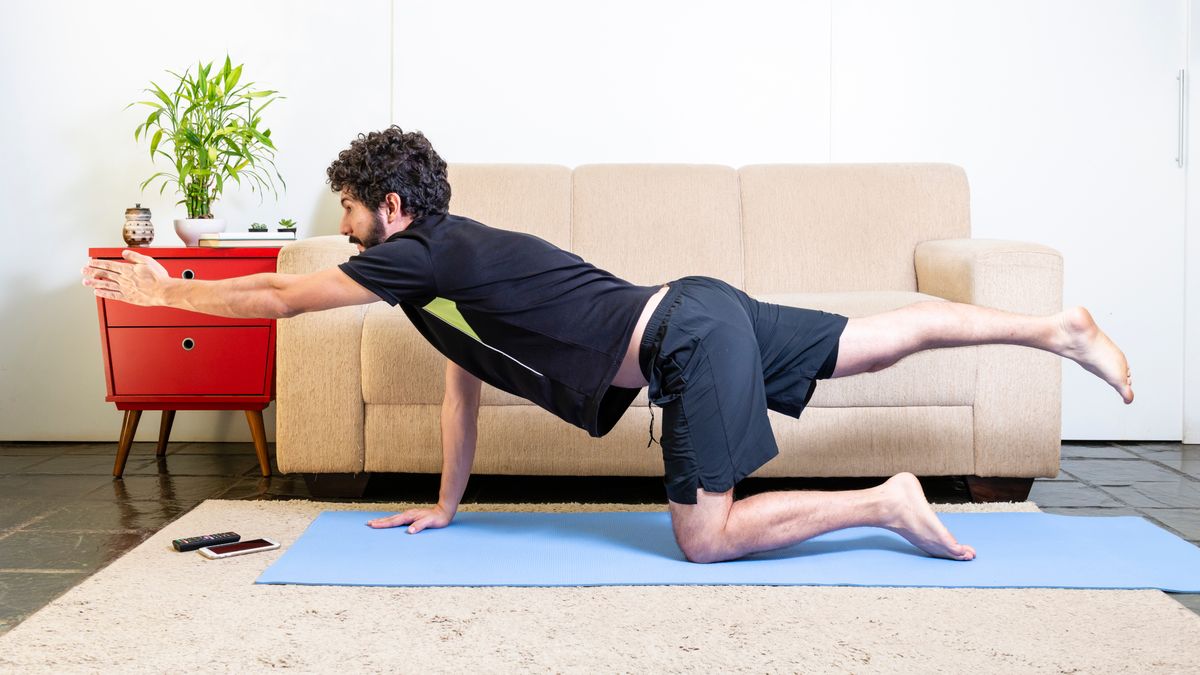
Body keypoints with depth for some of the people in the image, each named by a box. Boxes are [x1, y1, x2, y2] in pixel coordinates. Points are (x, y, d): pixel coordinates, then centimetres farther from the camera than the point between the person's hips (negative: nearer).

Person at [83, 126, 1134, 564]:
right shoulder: (455, 256, 19)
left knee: (706, 540, -8)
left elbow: (280, 297, -3)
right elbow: (465, 386, 25)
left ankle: (888, 503, -5)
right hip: (704, 313, 9)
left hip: (687, 341, -9)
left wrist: (167, 291, 9)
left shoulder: (426, 254, -8)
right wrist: (443, 507, 28)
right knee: (882, 337, 14)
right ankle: (1058, 328, 17)